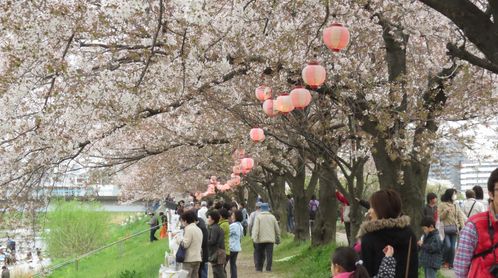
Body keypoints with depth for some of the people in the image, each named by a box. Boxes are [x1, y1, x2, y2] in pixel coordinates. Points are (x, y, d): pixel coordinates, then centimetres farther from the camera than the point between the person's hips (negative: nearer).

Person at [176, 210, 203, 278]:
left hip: (189, 259, -8)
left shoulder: (188, 229, -11)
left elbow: (185, 244, -15)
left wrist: (178, 239, -1)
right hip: (198, 258, 8)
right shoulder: (199, 229, 16)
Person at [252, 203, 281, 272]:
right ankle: (268, 268, -4)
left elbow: (255, 228, -11)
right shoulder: (272, 217, 7)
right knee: (269, 254, 1)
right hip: (270, 239, 1)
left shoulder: (258, 217, -2)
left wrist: (254, 238, -13)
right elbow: (277, 229, 10)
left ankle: (259, 268, 13)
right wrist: (278, 239, 19)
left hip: (261, 239, -1)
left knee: (260, 254, 10)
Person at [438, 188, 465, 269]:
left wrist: (462, 228, 1)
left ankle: (451, 263, 11)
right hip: (446, 228, -4)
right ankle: (444, 261, 7)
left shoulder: (456, 206, 13)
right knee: (447, 246, -13)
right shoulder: (442, 205, 0)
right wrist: (445, 211, -17)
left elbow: (460, 217, 11)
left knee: (452, 247, 2)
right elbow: (439, 217, -2)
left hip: (454, 229, 4)